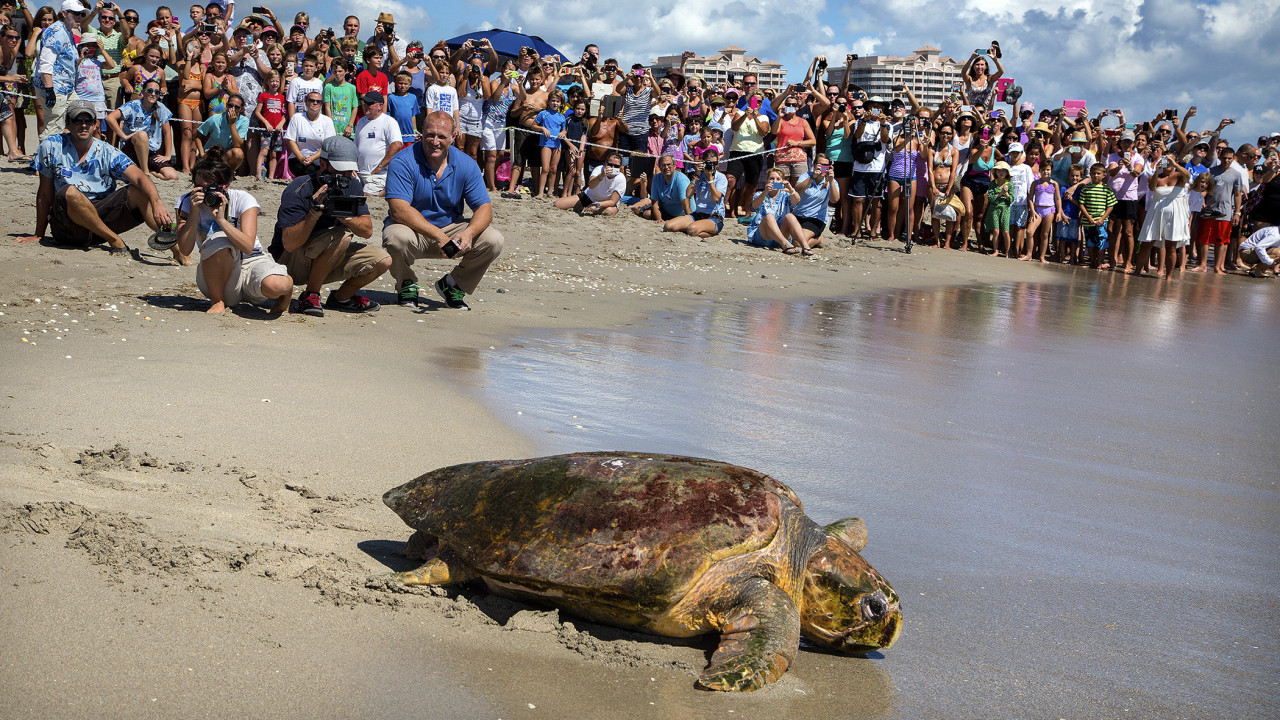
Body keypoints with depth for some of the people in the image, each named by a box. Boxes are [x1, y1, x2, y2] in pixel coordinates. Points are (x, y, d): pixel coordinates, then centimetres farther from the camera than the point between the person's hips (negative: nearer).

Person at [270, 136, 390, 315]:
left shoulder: (351, 186, -3)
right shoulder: (298, 191, -21)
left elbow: (367, 231, -9)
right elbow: (289, 244, -29)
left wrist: (345, 217, -29)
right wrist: (314, 213, -38)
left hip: (329, 259, 7)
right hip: (290, 263, -7)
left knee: (382, 260, -9)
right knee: (342, 236, -31)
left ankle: (341, 297, 13)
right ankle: (310, 295, -15)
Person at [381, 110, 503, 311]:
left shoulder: (466, 165, -6)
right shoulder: (403, 163, -17)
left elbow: (484, 208, -8)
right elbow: (399, 210, -28)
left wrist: (469, 233, -32)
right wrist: (438, 236, -36)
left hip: (451, 228, 3)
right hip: (413, 229, -3)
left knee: (493, 240, -19)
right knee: (397, 238, -37)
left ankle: (452, 285, 7)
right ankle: (406, 285, -1)